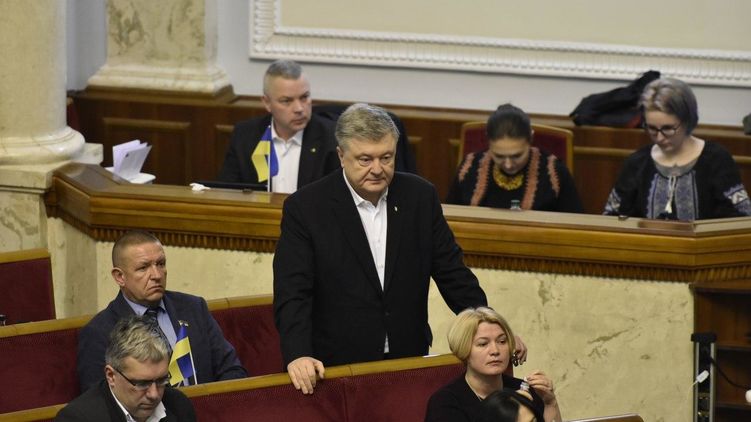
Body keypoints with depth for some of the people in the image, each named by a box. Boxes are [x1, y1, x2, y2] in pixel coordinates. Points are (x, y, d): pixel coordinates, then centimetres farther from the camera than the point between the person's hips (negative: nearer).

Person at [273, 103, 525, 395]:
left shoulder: (420, 197, 5)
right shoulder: (305, 207, -5)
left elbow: (452, 273, 11)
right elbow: (292, 293, -11)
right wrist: (298, 356, -26)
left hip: (409, 360, 3)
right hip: (336, 369, -3)